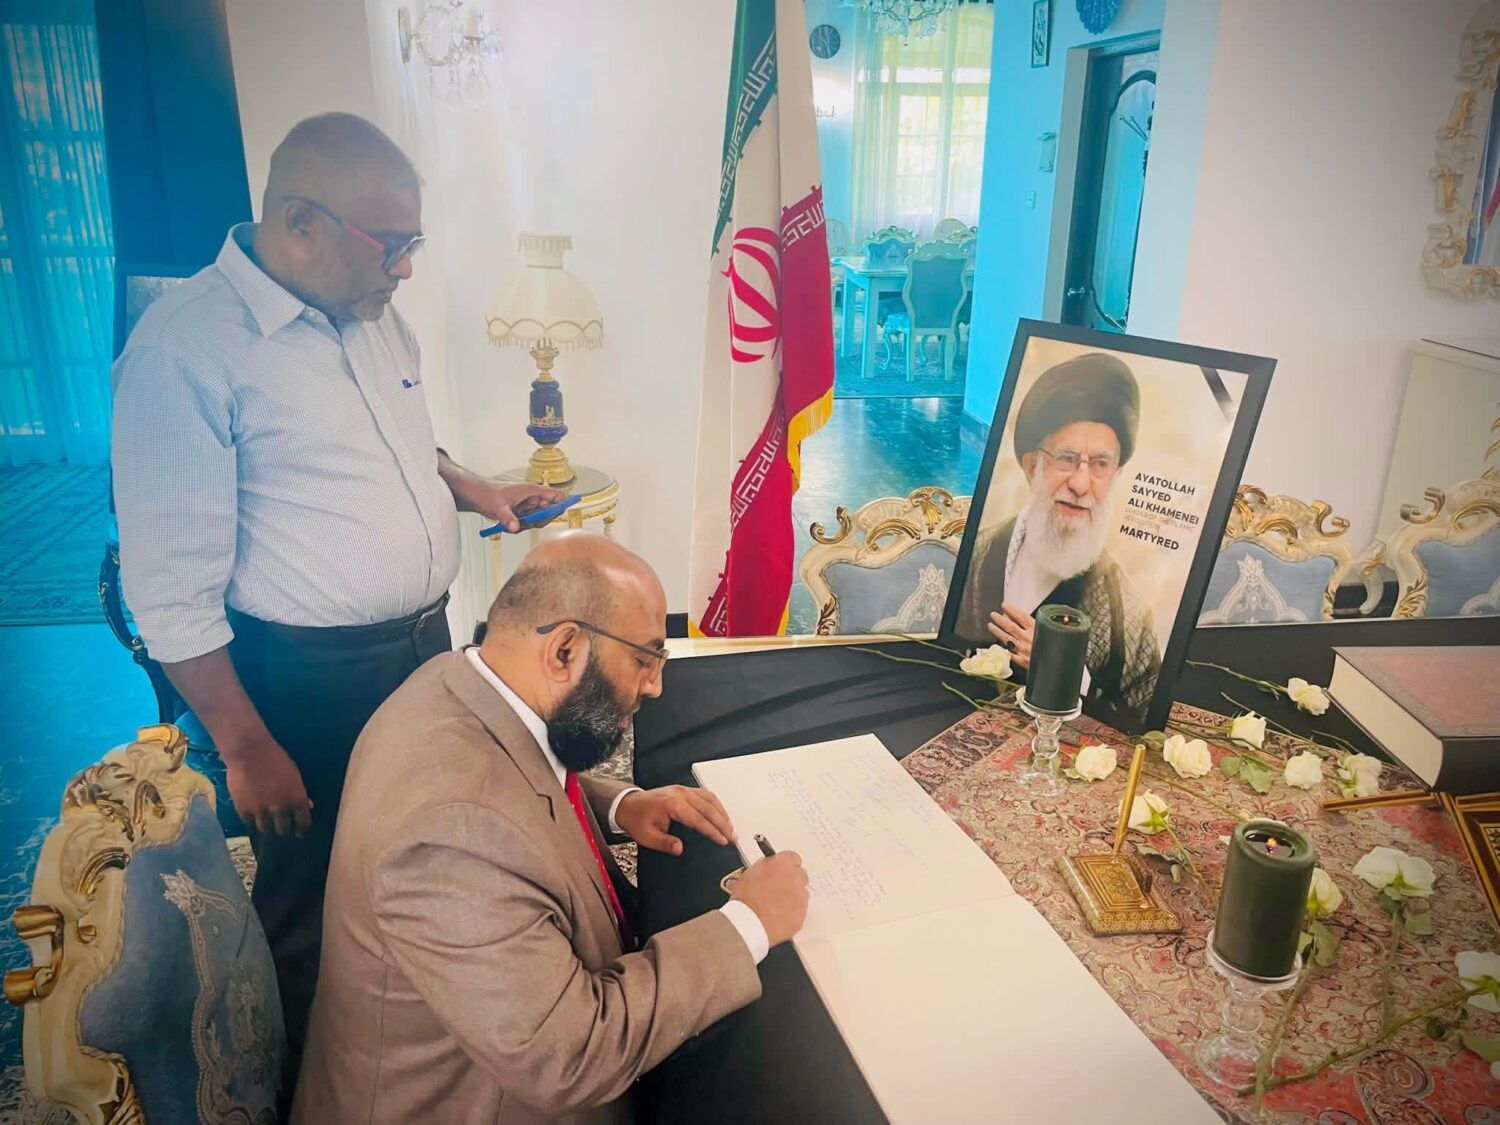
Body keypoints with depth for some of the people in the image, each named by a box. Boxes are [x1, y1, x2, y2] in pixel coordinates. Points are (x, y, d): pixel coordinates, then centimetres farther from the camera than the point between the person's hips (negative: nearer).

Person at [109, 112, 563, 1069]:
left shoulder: (375, 316, 4)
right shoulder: (186, 350, -21)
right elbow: (170, 588, -19)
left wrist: (474, 490, 4)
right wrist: (246, 749, -16)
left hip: (426, 645, 8)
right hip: (308, 683, -7)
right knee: (317, 908, 14)